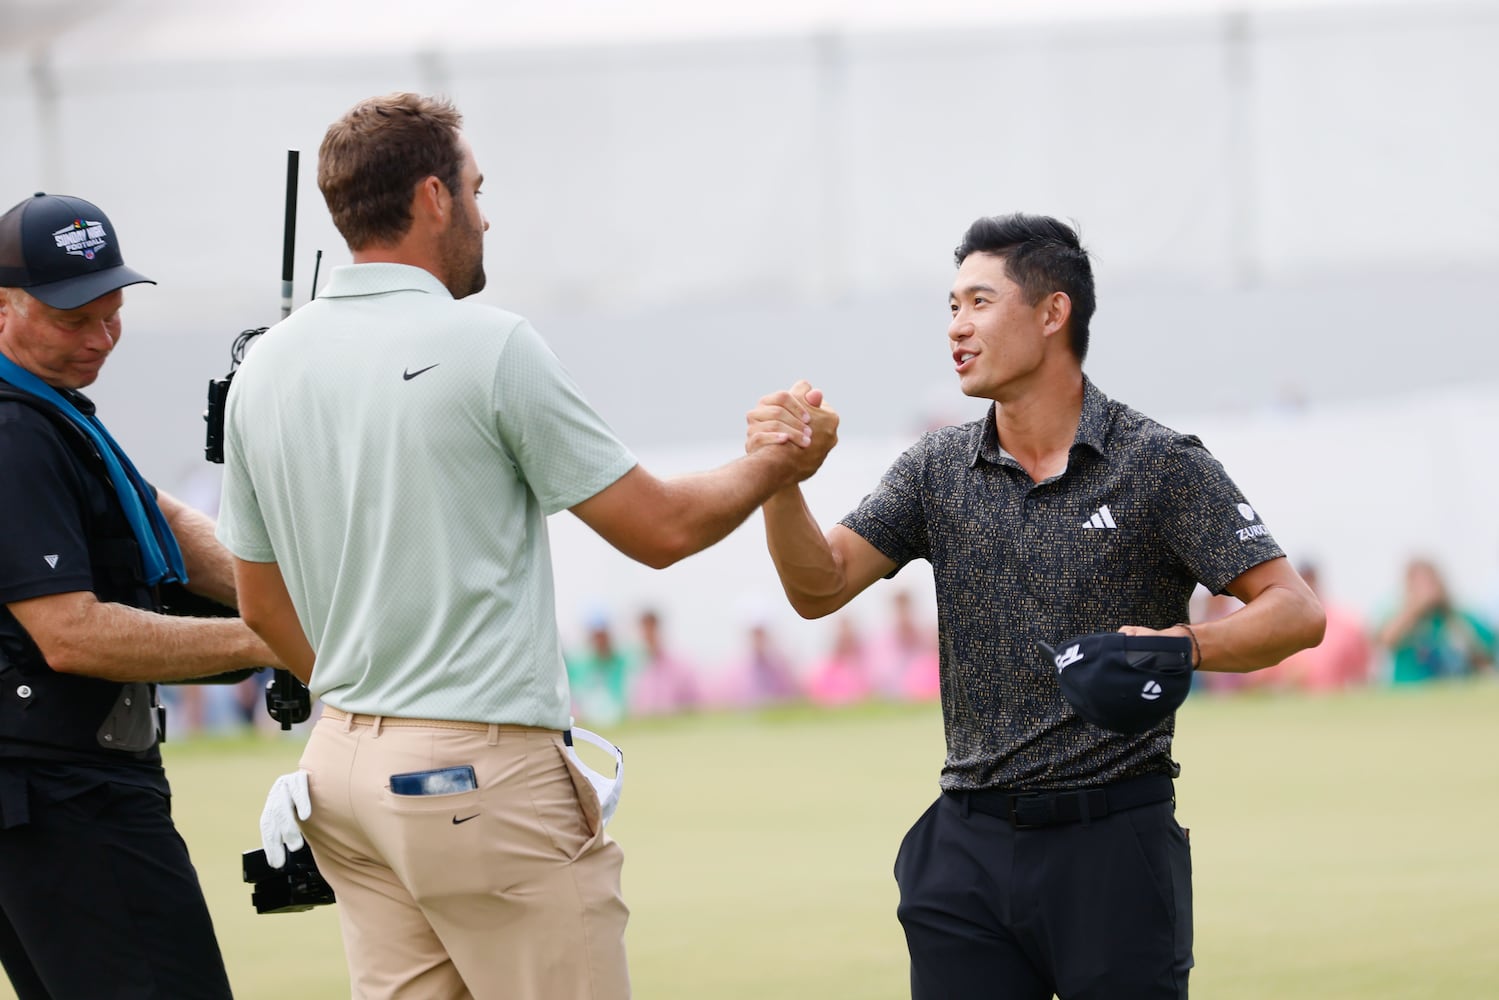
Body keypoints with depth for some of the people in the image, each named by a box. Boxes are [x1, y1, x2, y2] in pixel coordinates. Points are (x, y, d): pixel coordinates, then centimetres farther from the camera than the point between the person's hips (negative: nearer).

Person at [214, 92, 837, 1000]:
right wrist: (778, 466, 13)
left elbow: (264, 604, 17)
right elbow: (661, 529, -5)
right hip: (487, 773, -7)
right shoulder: (487, 346, -11)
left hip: (343, 768, 7)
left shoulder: (266, 369, 8)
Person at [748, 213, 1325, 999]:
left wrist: (1185, 646, -26)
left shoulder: (1160, 465, -3)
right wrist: (780, 478, -16)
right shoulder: (938, 470, 11)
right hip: (971, 844, 4)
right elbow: (821, 586, 2)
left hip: (1113, 840, -4)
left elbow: (1294, 613, -7)